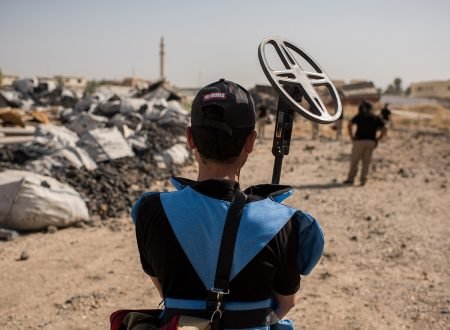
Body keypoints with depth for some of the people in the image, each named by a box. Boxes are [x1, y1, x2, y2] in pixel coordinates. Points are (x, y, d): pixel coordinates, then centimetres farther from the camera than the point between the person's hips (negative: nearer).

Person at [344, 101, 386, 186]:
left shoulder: (360, 116, 5)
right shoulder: (376, 118, 14)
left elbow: (349, 125, -8)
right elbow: (384, 130, 7)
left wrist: (351, 136, -4)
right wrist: (377, 139, 8)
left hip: (360, 141, -3)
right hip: (371, 142, 3)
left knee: (354, 161, 2)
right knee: (366, 162, 7)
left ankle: (350, 179, 0)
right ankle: (363, 180, 3)